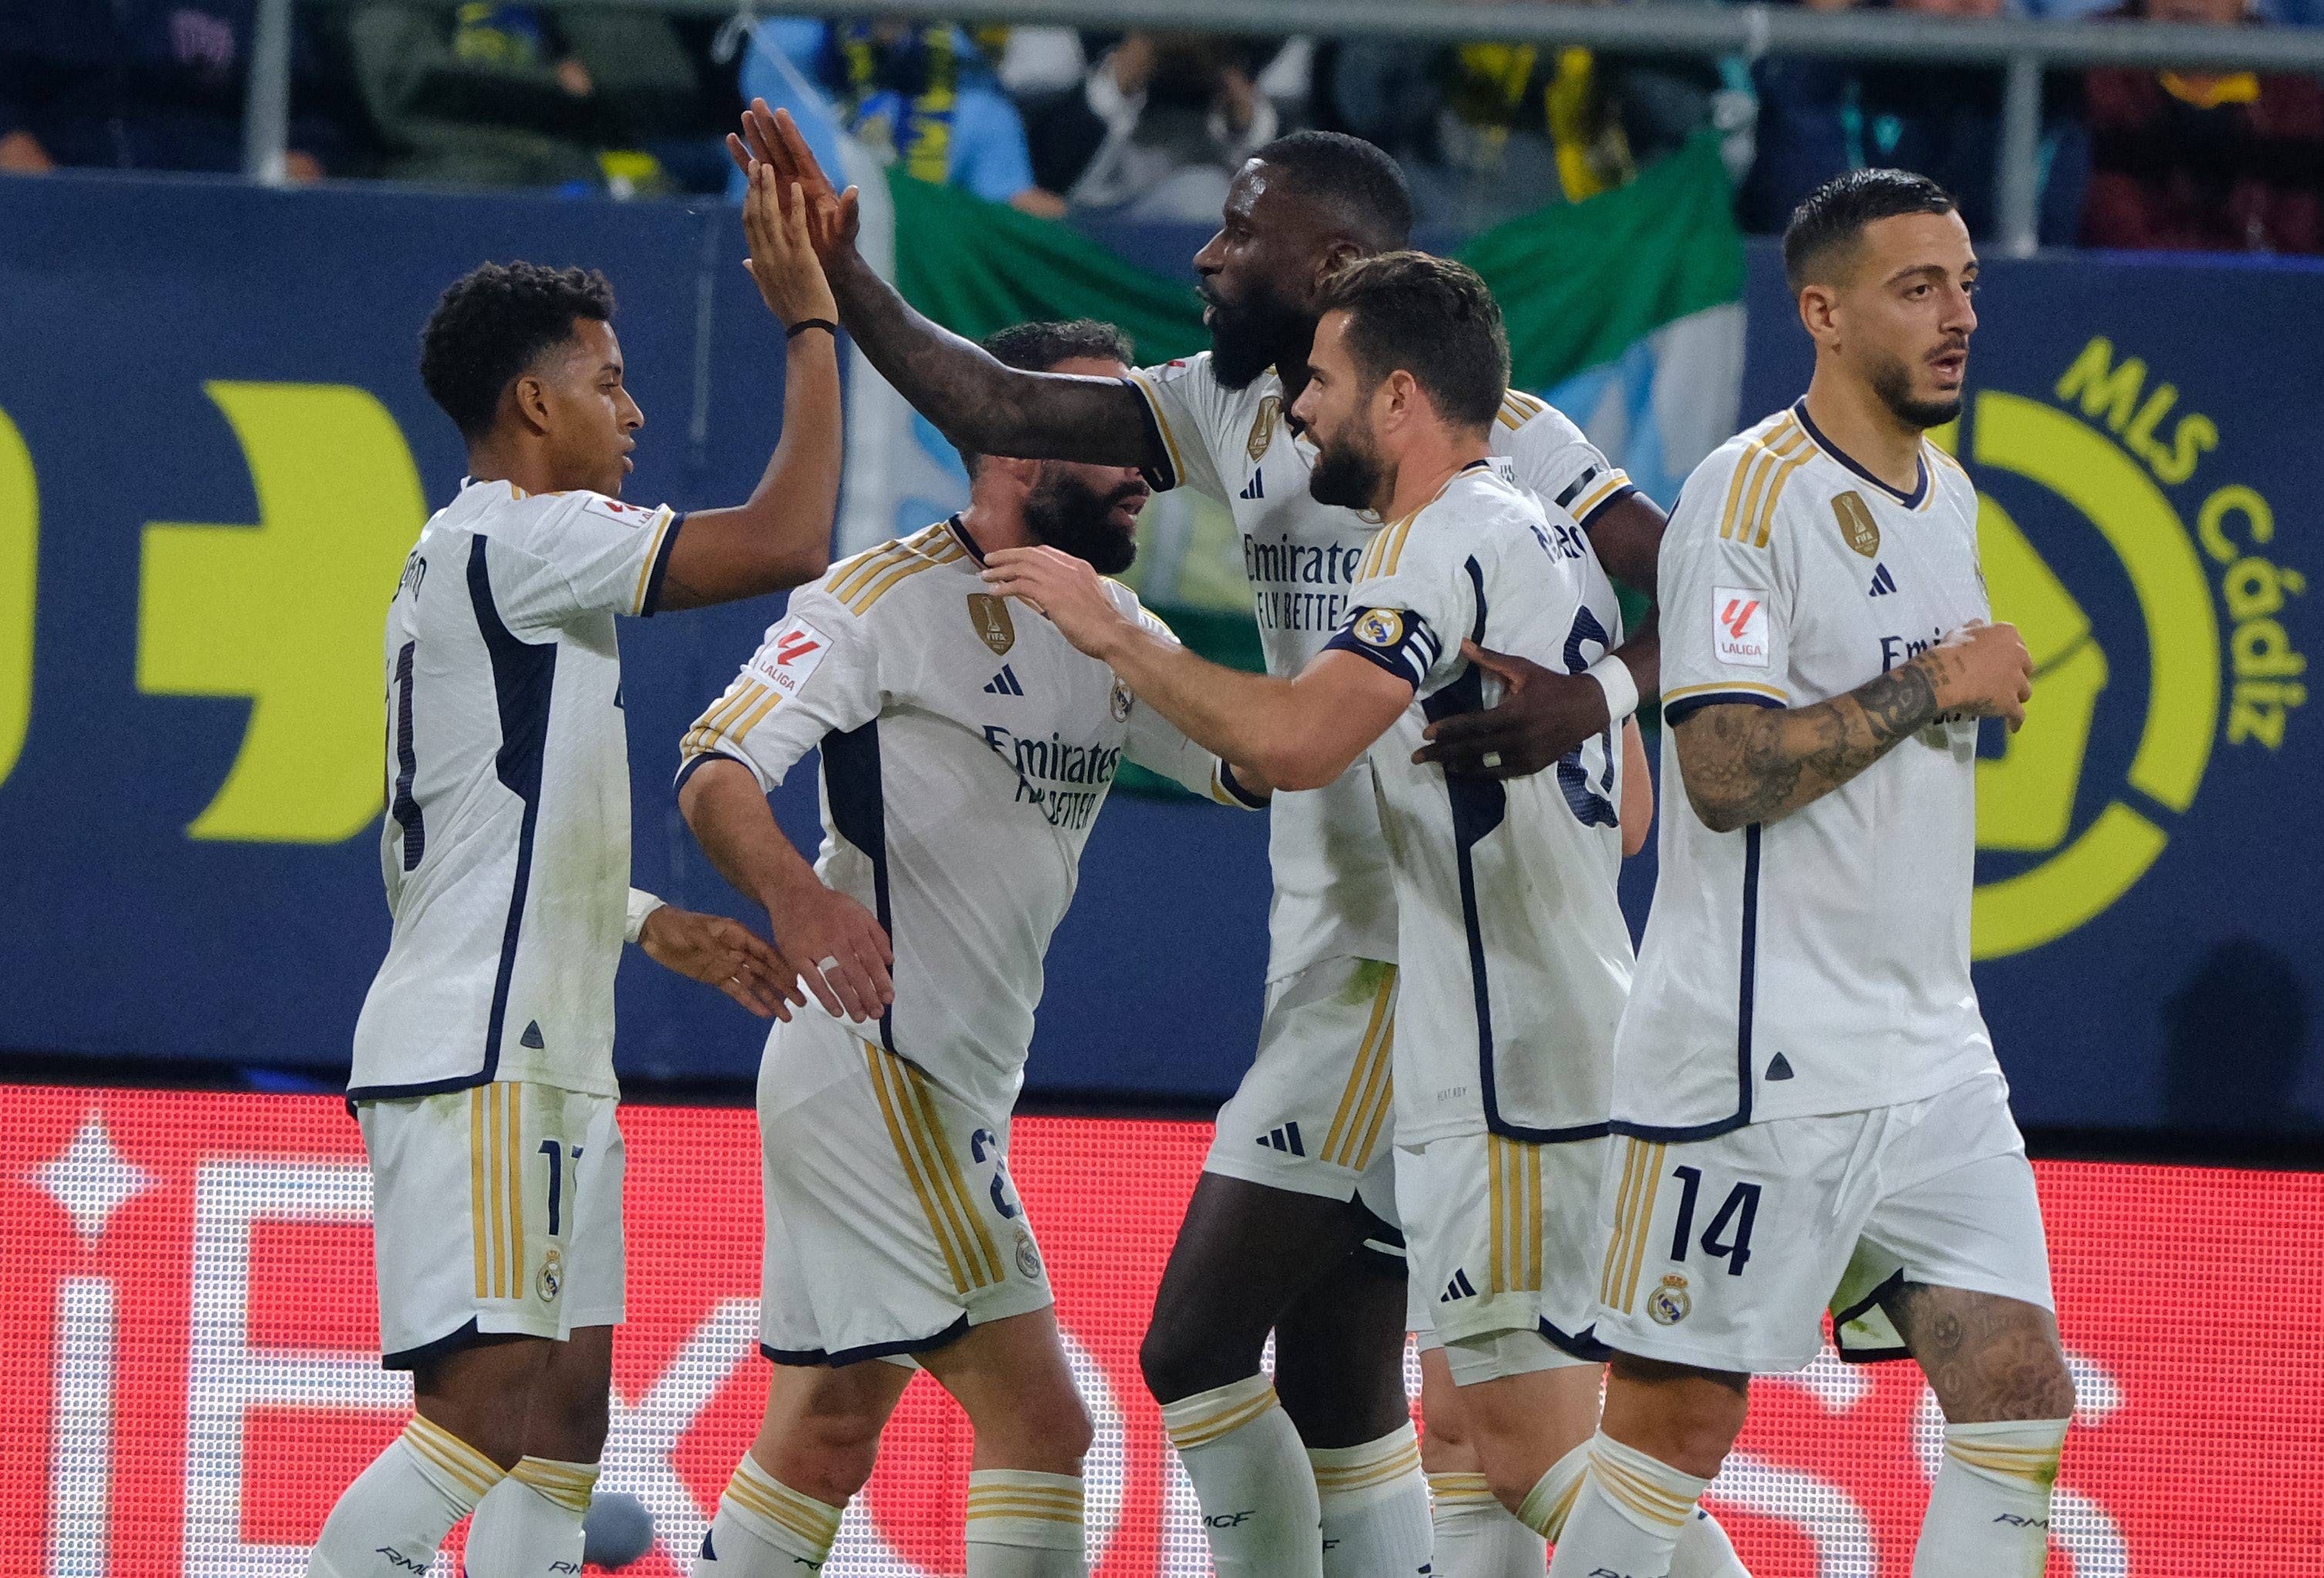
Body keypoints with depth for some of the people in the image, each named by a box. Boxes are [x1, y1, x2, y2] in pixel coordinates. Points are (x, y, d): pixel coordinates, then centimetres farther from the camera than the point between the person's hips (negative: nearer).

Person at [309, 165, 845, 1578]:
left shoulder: (472, 562, 22)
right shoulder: (512, 539, -11)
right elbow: (785, 544, -17)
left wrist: (661, 929, 23)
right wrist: (811, 322, -8)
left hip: (543, 1058, 11)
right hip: (473, 1053, -11)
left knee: (568, 1413, 7)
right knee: (488, 1405, -18)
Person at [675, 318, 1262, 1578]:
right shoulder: (887, 598, -11)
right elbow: (715, 775, -19)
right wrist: (795, 895, -39)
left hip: (960, 1084, 9)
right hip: (880, 1071, -9)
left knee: (826, 1432, 13)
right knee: (1038, 1423, -12)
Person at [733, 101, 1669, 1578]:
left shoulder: (1487, 435, -13)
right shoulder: (1234, 411, 11)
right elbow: (999, 410, 9)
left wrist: (1602, 694, -34)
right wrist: (841, 276, 0)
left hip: (1413, 964, -9)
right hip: (1323, 950, 9)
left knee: (1195, 1346, -11)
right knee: (1335, 1390, 11)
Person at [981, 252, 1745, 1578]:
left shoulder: (1445, 545, -14)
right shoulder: (1549, 538, 17)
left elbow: (1295, 739, -28)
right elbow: (1627, 803, 25)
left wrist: (1113, 632, -17)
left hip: (1507, 1071, -10)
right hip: (1584, 1038, 10)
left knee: (1535, 1438, -11)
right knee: (1483, 1418, 12)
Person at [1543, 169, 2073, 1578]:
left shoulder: (1947, 495, 14)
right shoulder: (1752, 492, -12)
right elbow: (1727, 768, -20)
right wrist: (1936, 684, -14)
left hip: (1932, 1057, 7)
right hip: (1759, 1052, -7)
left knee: (2023, 1394, -3)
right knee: (1683, 1416, -3)